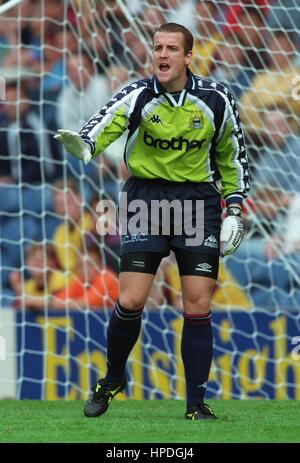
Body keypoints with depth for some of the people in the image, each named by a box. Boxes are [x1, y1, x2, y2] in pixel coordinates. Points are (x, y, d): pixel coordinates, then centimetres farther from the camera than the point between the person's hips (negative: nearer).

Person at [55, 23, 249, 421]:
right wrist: (84, 144, -51)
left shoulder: (215, 100, -3)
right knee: (130, 301, -9)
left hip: (198, 198, 1)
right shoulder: (139, 96, -10)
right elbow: (106, 124, -28)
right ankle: (113, 380, 18)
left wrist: (234, 212, 5)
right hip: (145, 196, -1)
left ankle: (196, 403, 6)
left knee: (198, 306, -4)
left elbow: (232, 156, 10)